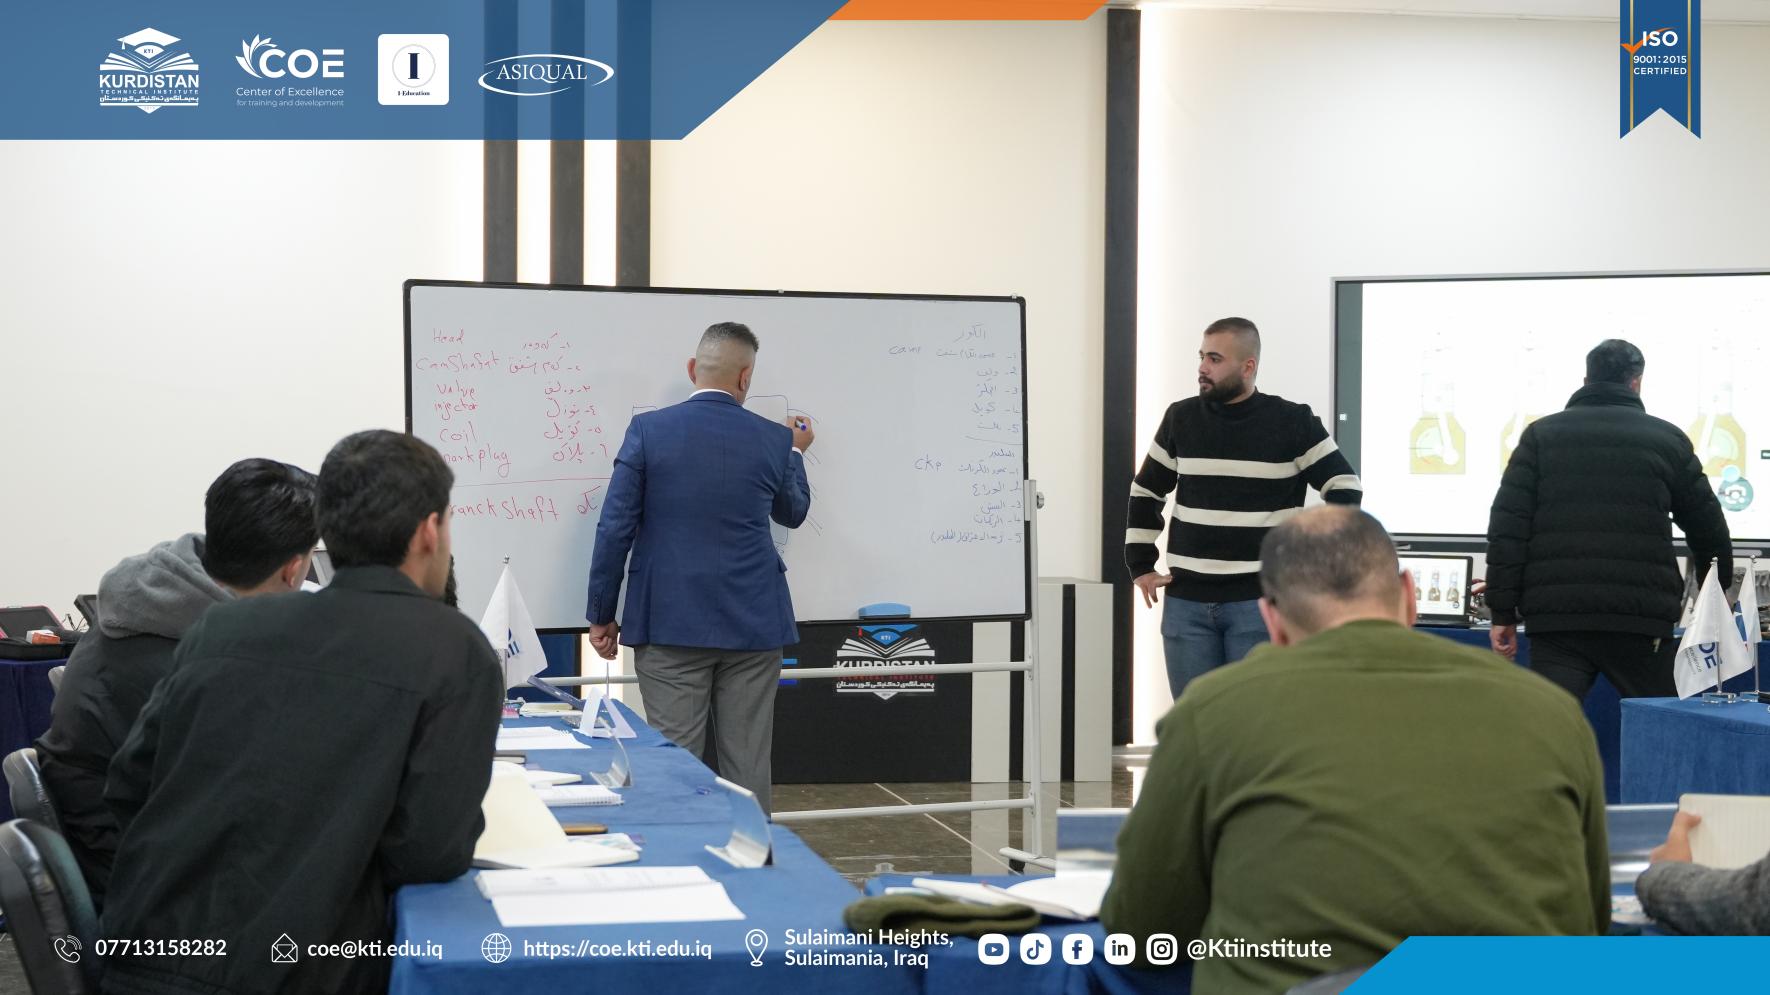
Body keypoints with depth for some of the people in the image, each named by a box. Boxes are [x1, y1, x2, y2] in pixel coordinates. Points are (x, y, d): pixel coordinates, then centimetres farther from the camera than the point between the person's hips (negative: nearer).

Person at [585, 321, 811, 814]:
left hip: (670, 625, -1)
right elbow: (793, 512, 20)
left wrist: (601, 614, 3)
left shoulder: (648, 430, -5)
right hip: (751, 626, 1)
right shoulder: (773, 440, 0)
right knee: (748, 771, 7)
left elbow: (615, 528, -6)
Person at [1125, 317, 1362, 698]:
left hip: (1259, 602, -3)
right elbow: (1145, 493, 18)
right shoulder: (1181, 419, 7)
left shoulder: (1292, 423, -3)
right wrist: (1141, 566, 11)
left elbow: (1345, 488, 1)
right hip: (1186, 600, 3)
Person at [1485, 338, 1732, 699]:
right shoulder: (1667, 439, 8)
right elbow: (1708, 529, 14)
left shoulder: (1541, 435, 9)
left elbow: (1507, 529, 1)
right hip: (1640, 618, 0)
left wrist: (1503, 613, 3)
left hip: (1554, 617, 1)